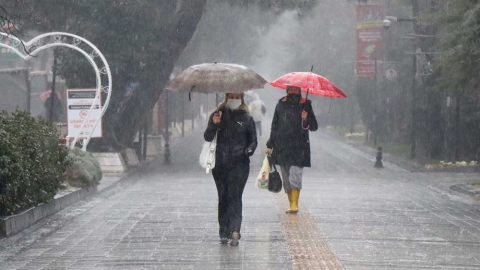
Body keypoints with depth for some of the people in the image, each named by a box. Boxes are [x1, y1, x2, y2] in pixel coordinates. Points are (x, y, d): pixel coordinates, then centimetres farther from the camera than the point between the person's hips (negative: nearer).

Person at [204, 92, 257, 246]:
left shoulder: (246, 119, 8)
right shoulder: (219, 115, 9)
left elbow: (253, 140, 12)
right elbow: (208, 137, 3)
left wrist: (249, 150, -9)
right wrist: (213, 124, -16)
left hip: (240, 164, -2)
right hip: (221, 164, 2)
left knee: (234, 196, -13)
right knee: (223, 198, 4)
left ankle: (234, 231, -23)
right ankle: (224, 233, 10)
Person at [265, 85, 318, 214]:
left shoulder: (305, 105, 2)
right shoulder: (281, 104, 10)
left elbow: (314, 126, 3)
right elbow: (274, 126, 18)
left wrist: (306, 120, -17)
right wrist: (270, 145, 16)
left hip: (299, 148, -4)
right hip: (282, 148, 4)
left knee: (294, 177, -15)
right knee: (286, 179, 6)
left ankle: (294, 204, -15)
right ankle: (292, 204, 14)